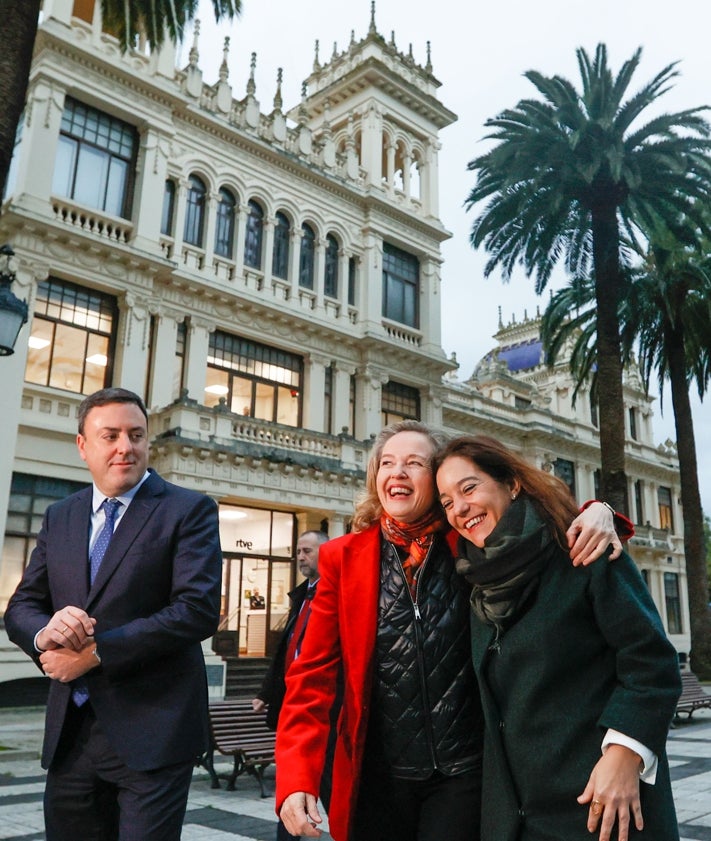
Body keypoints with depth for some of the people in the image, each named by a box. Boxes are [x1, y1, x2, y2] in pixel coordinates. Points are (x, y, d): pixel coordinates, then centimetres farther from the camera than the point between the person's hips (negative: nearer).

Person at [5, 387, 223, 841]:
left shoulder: (189, 510, -5)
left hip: (151, 731, -5)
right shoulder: (59, 517, 12)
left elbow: (198, 610, -15)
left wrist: (95, 651, -17)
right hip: (69, 733, 5)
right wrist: (44, 632, -13)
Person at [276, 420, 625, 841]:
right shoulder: (343, 557, -3)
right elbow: (313, 675, -4)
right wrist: (297, 779, -15)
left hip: (464, 774, -1)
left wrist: (595, 514, -21)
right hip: (379, 777, 1)